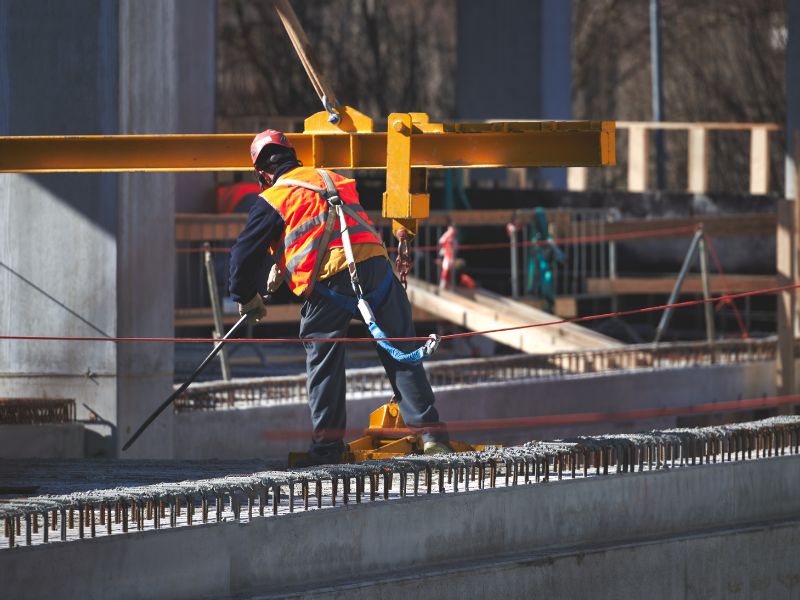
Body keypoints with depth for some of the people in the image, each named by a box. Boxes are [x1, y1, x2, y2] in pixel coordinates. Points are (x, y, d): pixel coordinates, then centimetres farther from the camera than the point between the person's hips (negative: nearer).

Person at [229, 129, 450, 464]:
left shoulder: (272, 201, 7)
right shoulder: (334, 180, 24)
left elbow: (245, 254, 7)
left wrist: (246, 297, 26)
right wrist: (283, 266, 43)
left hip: (327, 281, -4)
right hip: (375, 264, 4)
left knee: (324, 365, 7)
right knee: (400, 352, 8)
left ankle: (326, 449, 7)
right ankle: (430, 433, 2)